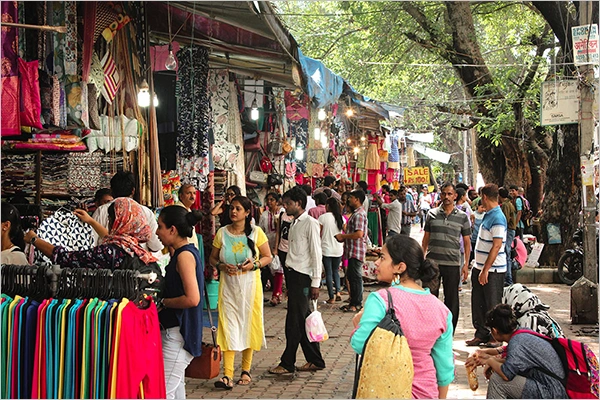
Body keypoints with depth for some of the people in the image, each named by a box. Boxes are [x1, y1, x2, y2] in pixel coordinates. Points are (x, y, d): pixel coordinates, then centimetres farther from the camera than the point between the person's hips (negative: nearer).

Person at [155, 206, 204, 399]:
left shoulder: (184, 255, -17)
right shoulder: (185, 252, 13)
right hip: (175, 332, 11)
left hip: (178, 334, -11)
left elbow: (192, 299, -25)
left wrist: (162, 302, -12)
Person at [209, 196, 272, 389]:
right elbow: (212, 258, 10)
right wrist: (221, 266, -11)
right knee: (228, 326, -6)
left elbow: (268, 257, 3)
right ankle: (227, 375, -9)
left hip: (250, 285, -1)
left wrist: (254, 265, -16)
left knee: (248, 324, 6)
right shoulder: (222, 233, 3)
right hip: (228, 286, 1)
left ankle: (246, 370, 21)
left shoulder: (256, 232, -2)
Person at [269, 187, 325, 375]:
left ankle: (287, 363, 3)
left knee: (295, 321, -4)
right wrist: (289, 284, 16)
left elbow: (316, 254, -13)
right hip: (292, 274, 9)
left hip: (302, 276, -9)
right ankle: (315, 361, 19)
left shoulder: (310, 223, -9)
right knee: (303, 320, 11)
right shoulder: (295, 224, 16)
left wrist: (315, 282, -15)